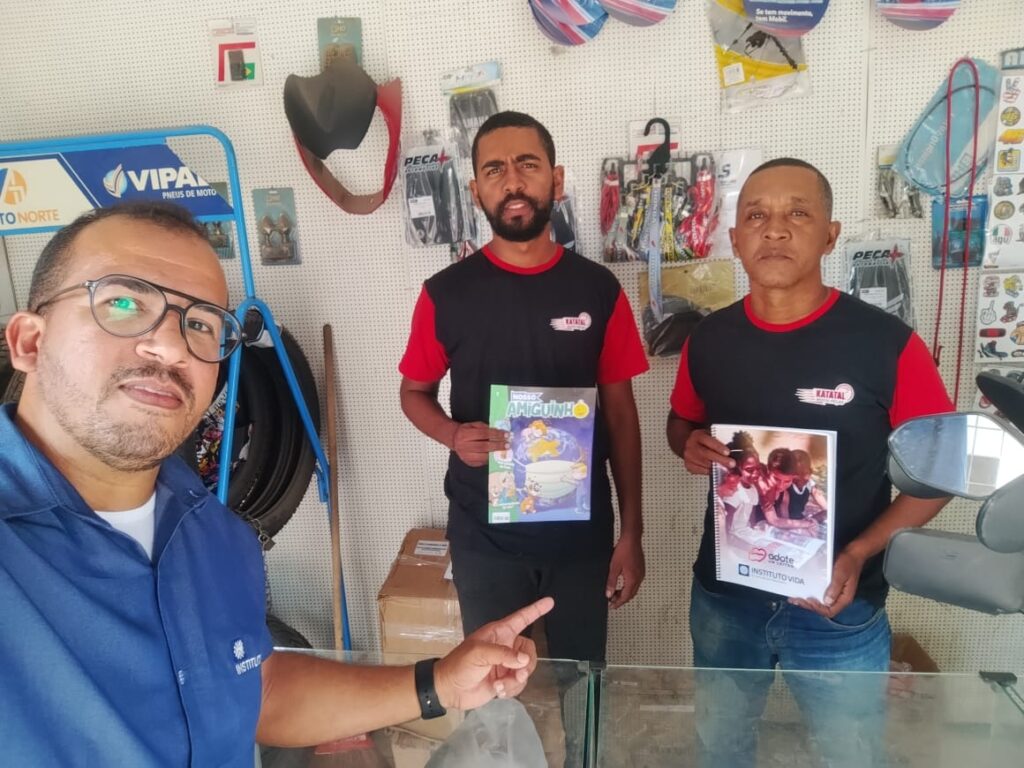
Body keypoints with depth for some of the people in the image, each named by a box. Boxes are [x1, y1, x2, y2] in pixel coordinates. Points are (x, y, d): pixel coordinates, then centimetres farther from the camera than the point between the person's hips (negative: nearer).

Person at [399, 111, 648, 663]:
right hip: (483, 534, 0)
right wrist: (454, 435, -17)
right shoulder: (446, 293, -6)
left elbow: (620, 414, 1)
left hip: (581, 531, 1)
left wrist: (631, 532, 0)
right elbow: (415, 393, 6)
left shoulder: (598, 290, -4)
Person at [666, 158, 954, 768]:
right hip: (723, 596, 3)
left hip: (839, 609, -2)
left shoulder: (888, 344, -16)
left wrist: (860, 553, -19)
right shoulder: (709, 338, -4)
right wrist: (691, 445, -11)